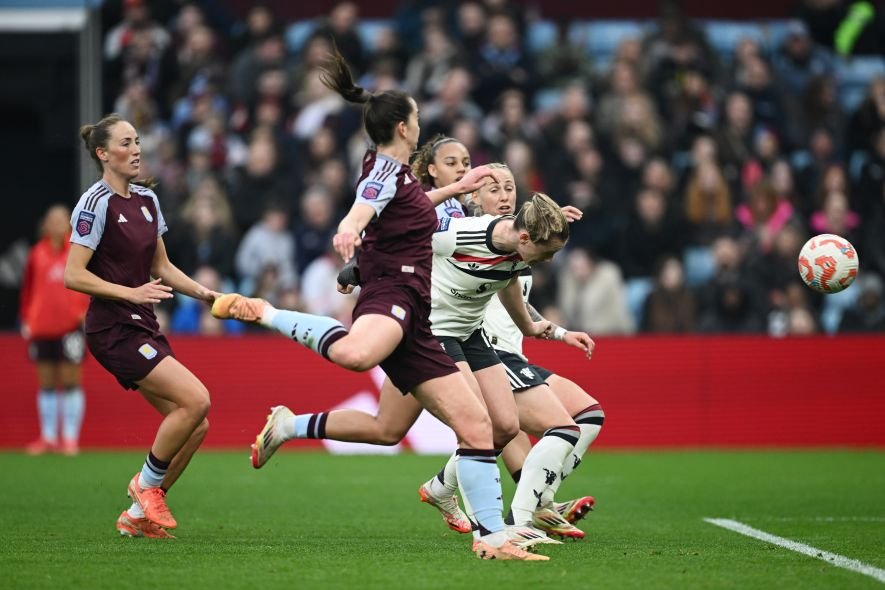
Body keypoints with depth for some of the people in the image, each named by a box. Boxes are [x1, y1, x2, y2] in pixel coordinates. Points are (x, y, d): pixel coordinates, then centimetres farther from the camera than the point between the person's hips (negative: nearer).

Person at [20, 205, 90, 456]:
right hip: (42, 327, 2)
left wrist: (89, 310, -7)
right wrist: (26, 319, 2)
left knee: (70, 382, -2)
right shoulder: (37, 254, 5)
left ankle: (70, 438, 2)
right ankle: (48, 437, 13)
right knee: (47, 384, 6)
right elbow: (28, 288, 8)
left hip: (71, 325, -2)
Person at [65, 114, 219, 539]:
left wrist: (204, 293, 8)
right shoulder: (96, 203, -11)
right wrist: (131, 293, -22)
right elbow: (73, 275, -15)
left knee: (196, 425, 0)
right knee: (195, 399, -21)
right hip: (113, 330, -8)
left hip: (143, 329, 8)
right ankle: (147, 484, -2)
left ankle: (137, 515, 11)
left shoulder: (146, 199, 13)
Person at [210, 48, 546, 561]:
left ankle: (493, 537, 4)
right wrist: (348, 232, -46)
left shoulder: (393, 172, 25)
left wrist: (455, 189, 57)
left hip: (413, 321, 10)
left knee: (476, 424, 4)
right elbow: (360, 212, -24)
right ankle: (266, 314, -26)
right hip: (391, 293, -10)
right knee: (357, 354, -47)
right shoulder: (386, 167, -1)